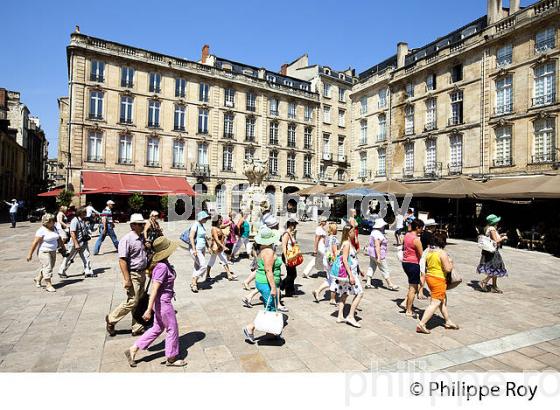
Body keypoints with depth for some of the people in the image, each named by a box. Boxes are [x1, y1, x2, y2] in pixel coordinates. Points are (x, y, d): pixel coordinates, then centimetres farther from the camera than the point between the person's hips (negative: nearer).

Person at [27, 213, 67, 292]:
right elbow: (35, 242, -15)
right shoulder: (41, 231, -15)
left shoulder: (54, 229, 8)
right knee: (47, 267, -9)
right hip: (44, 252, -8)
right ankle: (48, 285, -3)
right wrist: (30, 254, -14)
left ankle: (37, 279, 37)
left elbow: (59, 239, 17)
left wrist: (63, 248, 19)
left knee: (49, 267, 15)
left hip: (53, 252, 8)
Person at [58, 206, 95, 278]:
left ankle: (88, 272, 6)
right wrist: (76, 244, -23)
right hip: (76, 243, -7)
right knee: (69, 258, 7)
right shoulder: (75, 221, -18)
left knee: (86, 256, 3)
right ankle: (61, 272, 24)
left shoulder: (83, 220, 8)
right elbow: (72, 233, -21)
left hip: (83, 243, 7)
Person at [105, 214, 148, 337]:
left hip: (142, 274, 8)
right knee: (132, 302, -3)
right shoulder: (127, 239, -17)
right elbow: (122, 260, -21)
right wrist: (127, 279, -23)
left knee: (139, 302, 13)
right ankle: (111, 319, 20)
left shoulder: (142, 237, 8)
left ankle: (137, 328, 23)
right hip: (133, 275, -8)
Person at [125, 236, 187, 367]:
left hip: (161, 301, 9)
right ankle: (171, 358, 26)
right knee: (172, 329, 9)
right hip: (163, 302, -9)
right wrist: (149, 310, -25)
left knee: (158, 328, 22)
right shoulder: (162, 267, -26)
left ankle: (133, 350, 28)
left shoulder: (163, 263, 3)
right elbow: (154, 289, -27)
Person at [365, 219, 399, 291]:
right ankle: (390, 285, 13)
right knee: (385, 269, 2)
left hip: (372, 253, 10)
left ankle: (368, 283, 16)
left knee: (371, 267, 12)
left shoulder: (374, 231, 9)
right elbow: (377, 246, -28)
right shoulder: (378, 234, -23)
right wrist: (379, 257, -28)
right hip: (378, 253, -10)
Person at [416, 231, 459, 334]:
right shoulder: (442, 253, -19)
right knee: (435, 303, -2)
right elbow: (448, 269, -17)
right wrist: (450, 262, 0)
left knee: (443, 300, 22)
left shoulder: (428, 250, 4)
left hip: (429, 276, 8)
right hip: (438, 280, -8)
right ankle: (421, 324, -4)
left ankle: (448, 322, 36)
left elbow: (425, 265, 11)